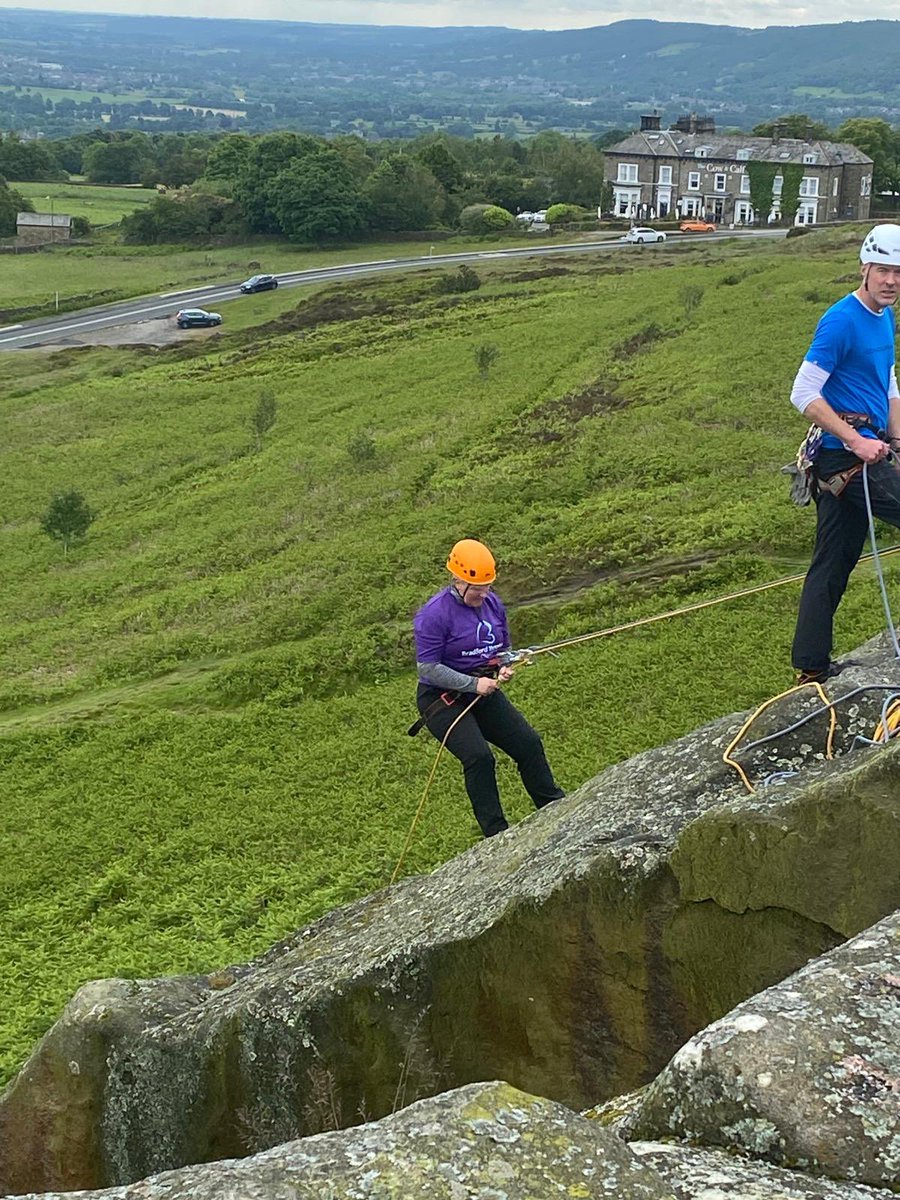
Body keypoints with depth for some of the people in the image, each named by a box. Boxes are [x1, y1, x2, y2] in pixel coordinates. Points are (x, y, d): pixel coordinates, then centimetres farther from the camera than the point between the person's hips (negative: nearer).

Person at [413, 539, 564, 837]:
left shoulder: (492, 603, 3)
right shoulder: (434, 614, -19)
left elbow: (504, 647, 18)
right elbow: (428, 669, -19)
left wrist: (504, 668, -6)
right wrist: (474, 683, -23)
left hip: (484, 693, 7)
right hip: (442, 700, -7)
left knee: (529, 743, 1)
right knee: (478, 756, -25)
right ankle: (496, 832, -15)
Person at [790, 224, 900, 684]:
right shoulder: (841, 321, -14)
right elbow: (804, 395, -18)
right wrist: (857, 440, -21)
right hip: (846, 457, -9)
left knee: (835, 563, 11)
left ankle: (811, 667, 18)